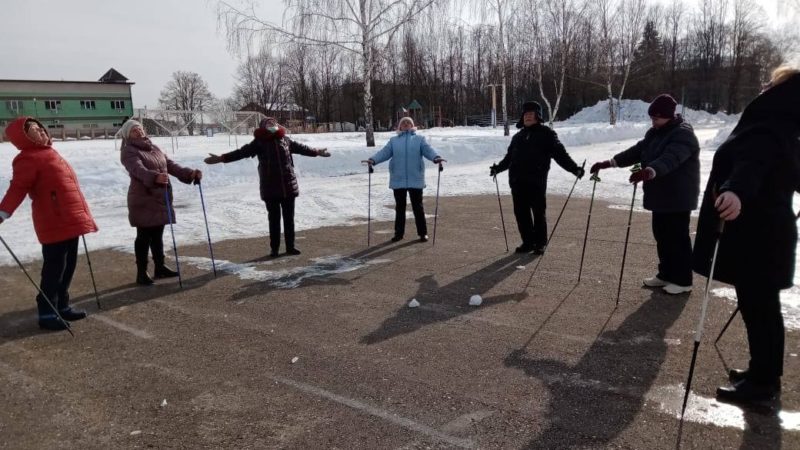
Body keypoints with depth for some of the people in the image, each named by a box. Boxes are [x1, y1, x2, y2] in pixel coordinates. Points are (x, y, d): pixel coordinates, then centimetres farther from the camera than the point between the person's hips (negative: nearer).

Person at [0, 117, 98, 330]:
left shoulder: (48, 153, 17)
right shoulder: (29, 158, -10)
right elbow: (18, 188, -21)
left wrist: (80, 214, 30)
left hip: (69, 220, 9)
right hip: (54, 223, -9)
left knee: (68, 267, 15)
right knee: (54, 269, -3)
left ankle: (62, 306, 26)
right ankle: (47, 313, 7)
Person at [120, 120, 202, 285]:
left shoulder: (154, 148, 16)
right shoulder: (129, 152, -8)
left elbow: (170, 165, 10)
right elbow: (139, 170, -27)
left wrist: (190, 173, -6)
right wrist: (155, 177, -47)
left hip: (160, 199, 7)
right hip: (143, 201, -7)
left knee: (157, 235, 15)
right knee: (144, 236, -3)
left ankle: (160, 267, 26)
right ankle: (141, 272, 5)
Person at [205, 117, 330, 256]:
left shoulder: (285, 140, 8)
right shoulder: (259, 142, -3)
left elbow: (300, 147, 23)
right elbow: (242, 152, -10)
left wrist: (316, 152, 34)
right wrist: (221, 158, -20)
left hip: (288, 186, 3)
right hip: (270, 188, -3)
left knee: (289, 218, 9)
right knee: (274, 219, 4)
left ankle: (290, 246, 19)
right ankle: (274, 248, 14)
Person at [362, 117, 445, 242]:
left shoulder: (420, 139, 10)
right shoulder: (393, 140, 15)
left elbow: (428, 149, -6)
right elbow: (384, 152, 2)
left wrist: (436, 157, -27)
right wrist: (373, 160, -17)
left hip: (415, 179, -2)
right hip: (398, 179, 2)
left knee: (417, 206, 3)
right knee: (399, 207, 10)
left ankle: (422, 232, 13)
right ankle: (399, 233, 19)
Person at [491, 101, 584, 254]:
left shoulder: (546, 133, 3)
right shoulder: (518, 136, 20)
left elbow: (560, 154, -3)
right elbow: (509, 157, 30)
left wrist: (574, 168, -13)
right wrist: (498, 168, 36)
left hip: (537, 180, -5)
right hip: (517, 181, 5)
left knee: (539, 212, -1)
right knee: (521, 212, 6)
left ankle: (540, 243, 10)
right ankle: (528, 242, 17)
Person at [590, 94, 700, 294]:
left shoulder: (683, 134, -18)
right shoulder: (655, 133, 11)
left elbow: (670, 159, -36)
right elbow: (637, 151, 7)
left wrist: (648, 172, -53)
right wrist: (610, 162, -5)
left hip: (678, 197, -9)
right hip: (660, 195, 9)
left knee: (678, 237, -1)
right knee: (661, 236, 14)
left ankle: (682, 280, 9)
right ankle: (665, 274, 27)